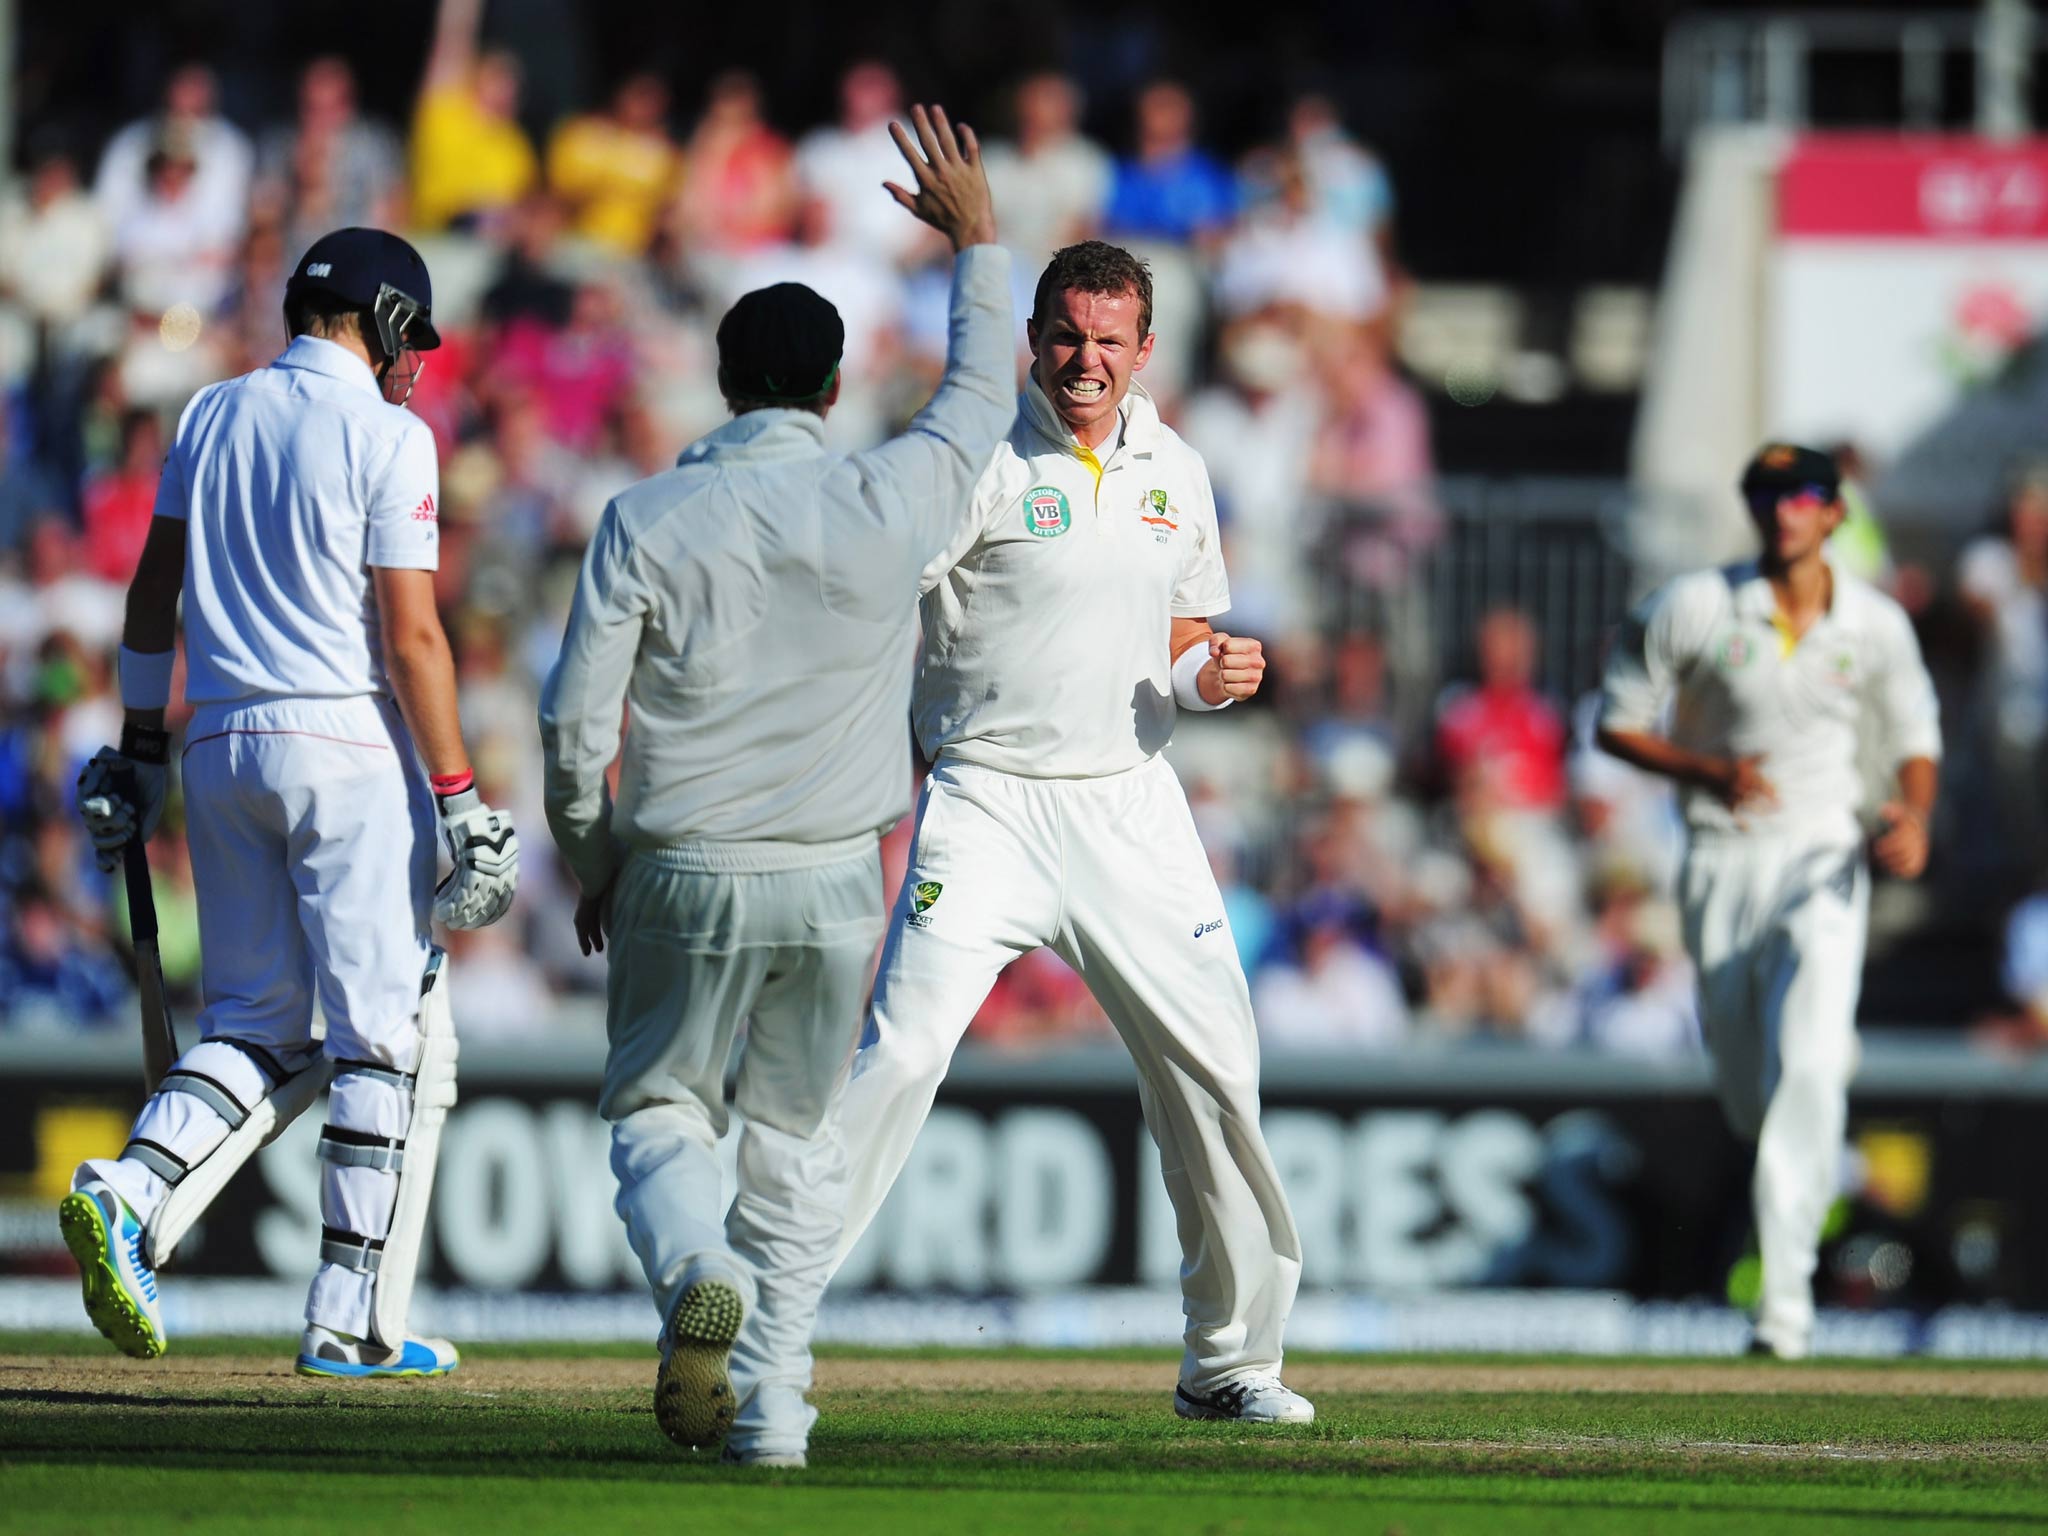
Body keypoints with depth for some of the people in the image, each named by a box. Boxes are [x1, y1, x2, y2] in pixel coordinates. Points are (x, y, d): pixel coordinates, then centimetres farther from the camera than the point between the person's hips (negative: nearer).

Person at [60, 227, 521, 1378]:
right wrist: (457, 797, -10)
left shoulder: (213, 417, 11)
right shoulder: (386, 434, -8)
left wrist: (141, 748, 21)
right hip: (349, 744, -6)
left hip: (220, 744, 6)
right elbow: (410, 636, -13)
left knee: (257, 1026, 12)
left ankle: (131, 1191, -15)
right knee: (391, 1032, 1)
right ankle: (355, 1321, -1)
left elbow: (154, 594, 14)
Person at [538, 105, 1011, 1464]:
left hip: (681, 880, -1)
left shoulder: (648, 520, -6)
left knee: (657, 1108, 12)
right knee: (798, 1135, 15)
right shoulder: (888, 505, -4)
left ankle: (701, 1279, -20)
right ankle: (771, 1403, 7)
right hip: (834, 884, 1)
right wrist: (977, 249, 29)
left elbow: (575, 726, -6)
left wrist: (593, 871, 8)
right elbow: (981, 401, 17)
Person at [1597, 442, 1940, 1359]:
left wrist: (1914, 814, -8)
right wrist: (1710, 772, -15)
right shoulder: (1694, 609, -4)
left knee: (1807, 1067, -20)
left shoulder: (1876, 625, 2)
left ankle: (1786, 1296, -24)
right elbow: (1619, 724, 1)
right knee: (1744, 1090, 10)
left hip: (1823, 865, -1)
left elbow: (1914, 739, 13)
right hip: (1723, 861, 1)